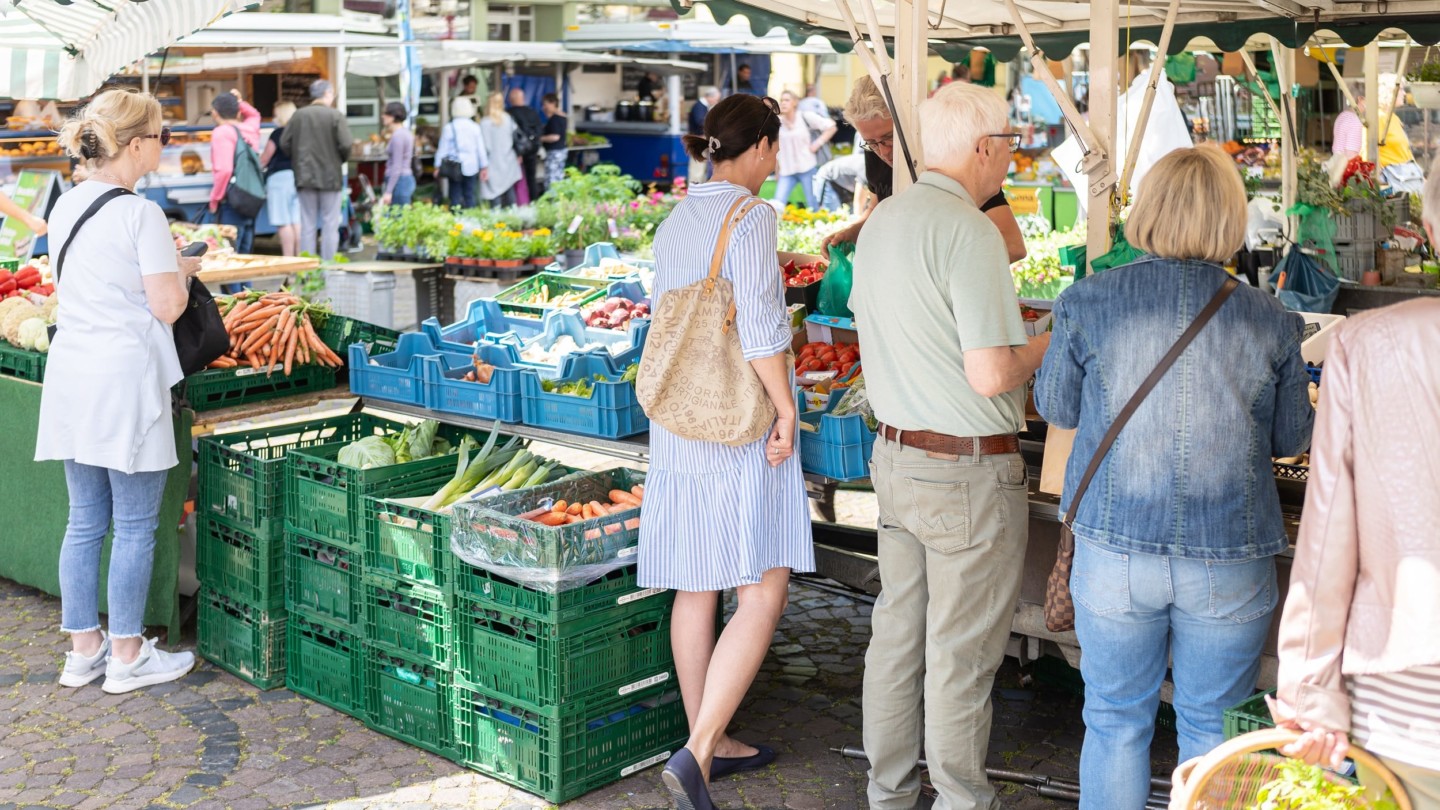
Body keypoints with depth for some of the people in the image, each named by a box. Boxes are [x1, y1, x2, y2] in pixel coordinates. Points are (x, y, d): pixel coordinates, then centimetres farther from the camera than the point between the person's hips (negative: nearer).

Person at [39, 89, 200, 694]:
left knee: (85, 521, 14)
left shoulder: (66, 205, 10)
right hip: (125, 377, -8)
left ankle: (83, 649, 22)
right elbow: (167, 306, -15)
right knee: (136, 526, 3)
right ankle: (127, 656, 11)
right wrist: (183, 270, 4)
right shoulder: (140, 214, -13)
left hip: (70, 373, 8)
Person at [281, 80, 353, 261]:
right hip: (331, 176, -3)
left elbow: (285, 142, 1)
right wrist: (340, 160, 5)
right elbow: (345, 145, -15)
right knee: (330, 225, 3)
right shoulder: (336, 116, -9)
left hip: (305, 176, 3)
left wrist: (298, 160, 15)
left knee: (307, 225, 8)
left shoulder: (298, 115, 2)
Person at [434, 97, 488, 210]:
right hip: (471, 167, 2)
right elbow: (481, 148, 4)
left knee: (455, 197, 2)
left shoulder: (449, 128, -6)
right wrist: (484, 166, 12)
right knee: (470, 197, 7)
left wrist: (438, 166, 5)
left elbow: (443, 149, -3)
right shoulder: (475, 127, 0)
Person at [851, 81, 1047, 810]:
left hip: (896, 452, 8)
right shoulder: (968, 231, -20)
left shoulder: (881, 220, 8)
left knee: (897, 631, 17)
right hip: (967, 472, -8)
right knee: (960, 653, 5)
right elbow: (990, 375, -23)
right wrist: (1046, 344, -2)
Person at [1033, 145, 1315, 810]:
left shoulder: (1089, 303, -9)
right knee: (1214, 729, 16)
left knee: (1116, 721, 15)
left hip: (1115, 552, 0)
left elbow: (1057, 408, 5)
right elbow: (1291, 438, 5)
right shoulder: (1270, 320, -7)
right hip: (1231, 564, 0)